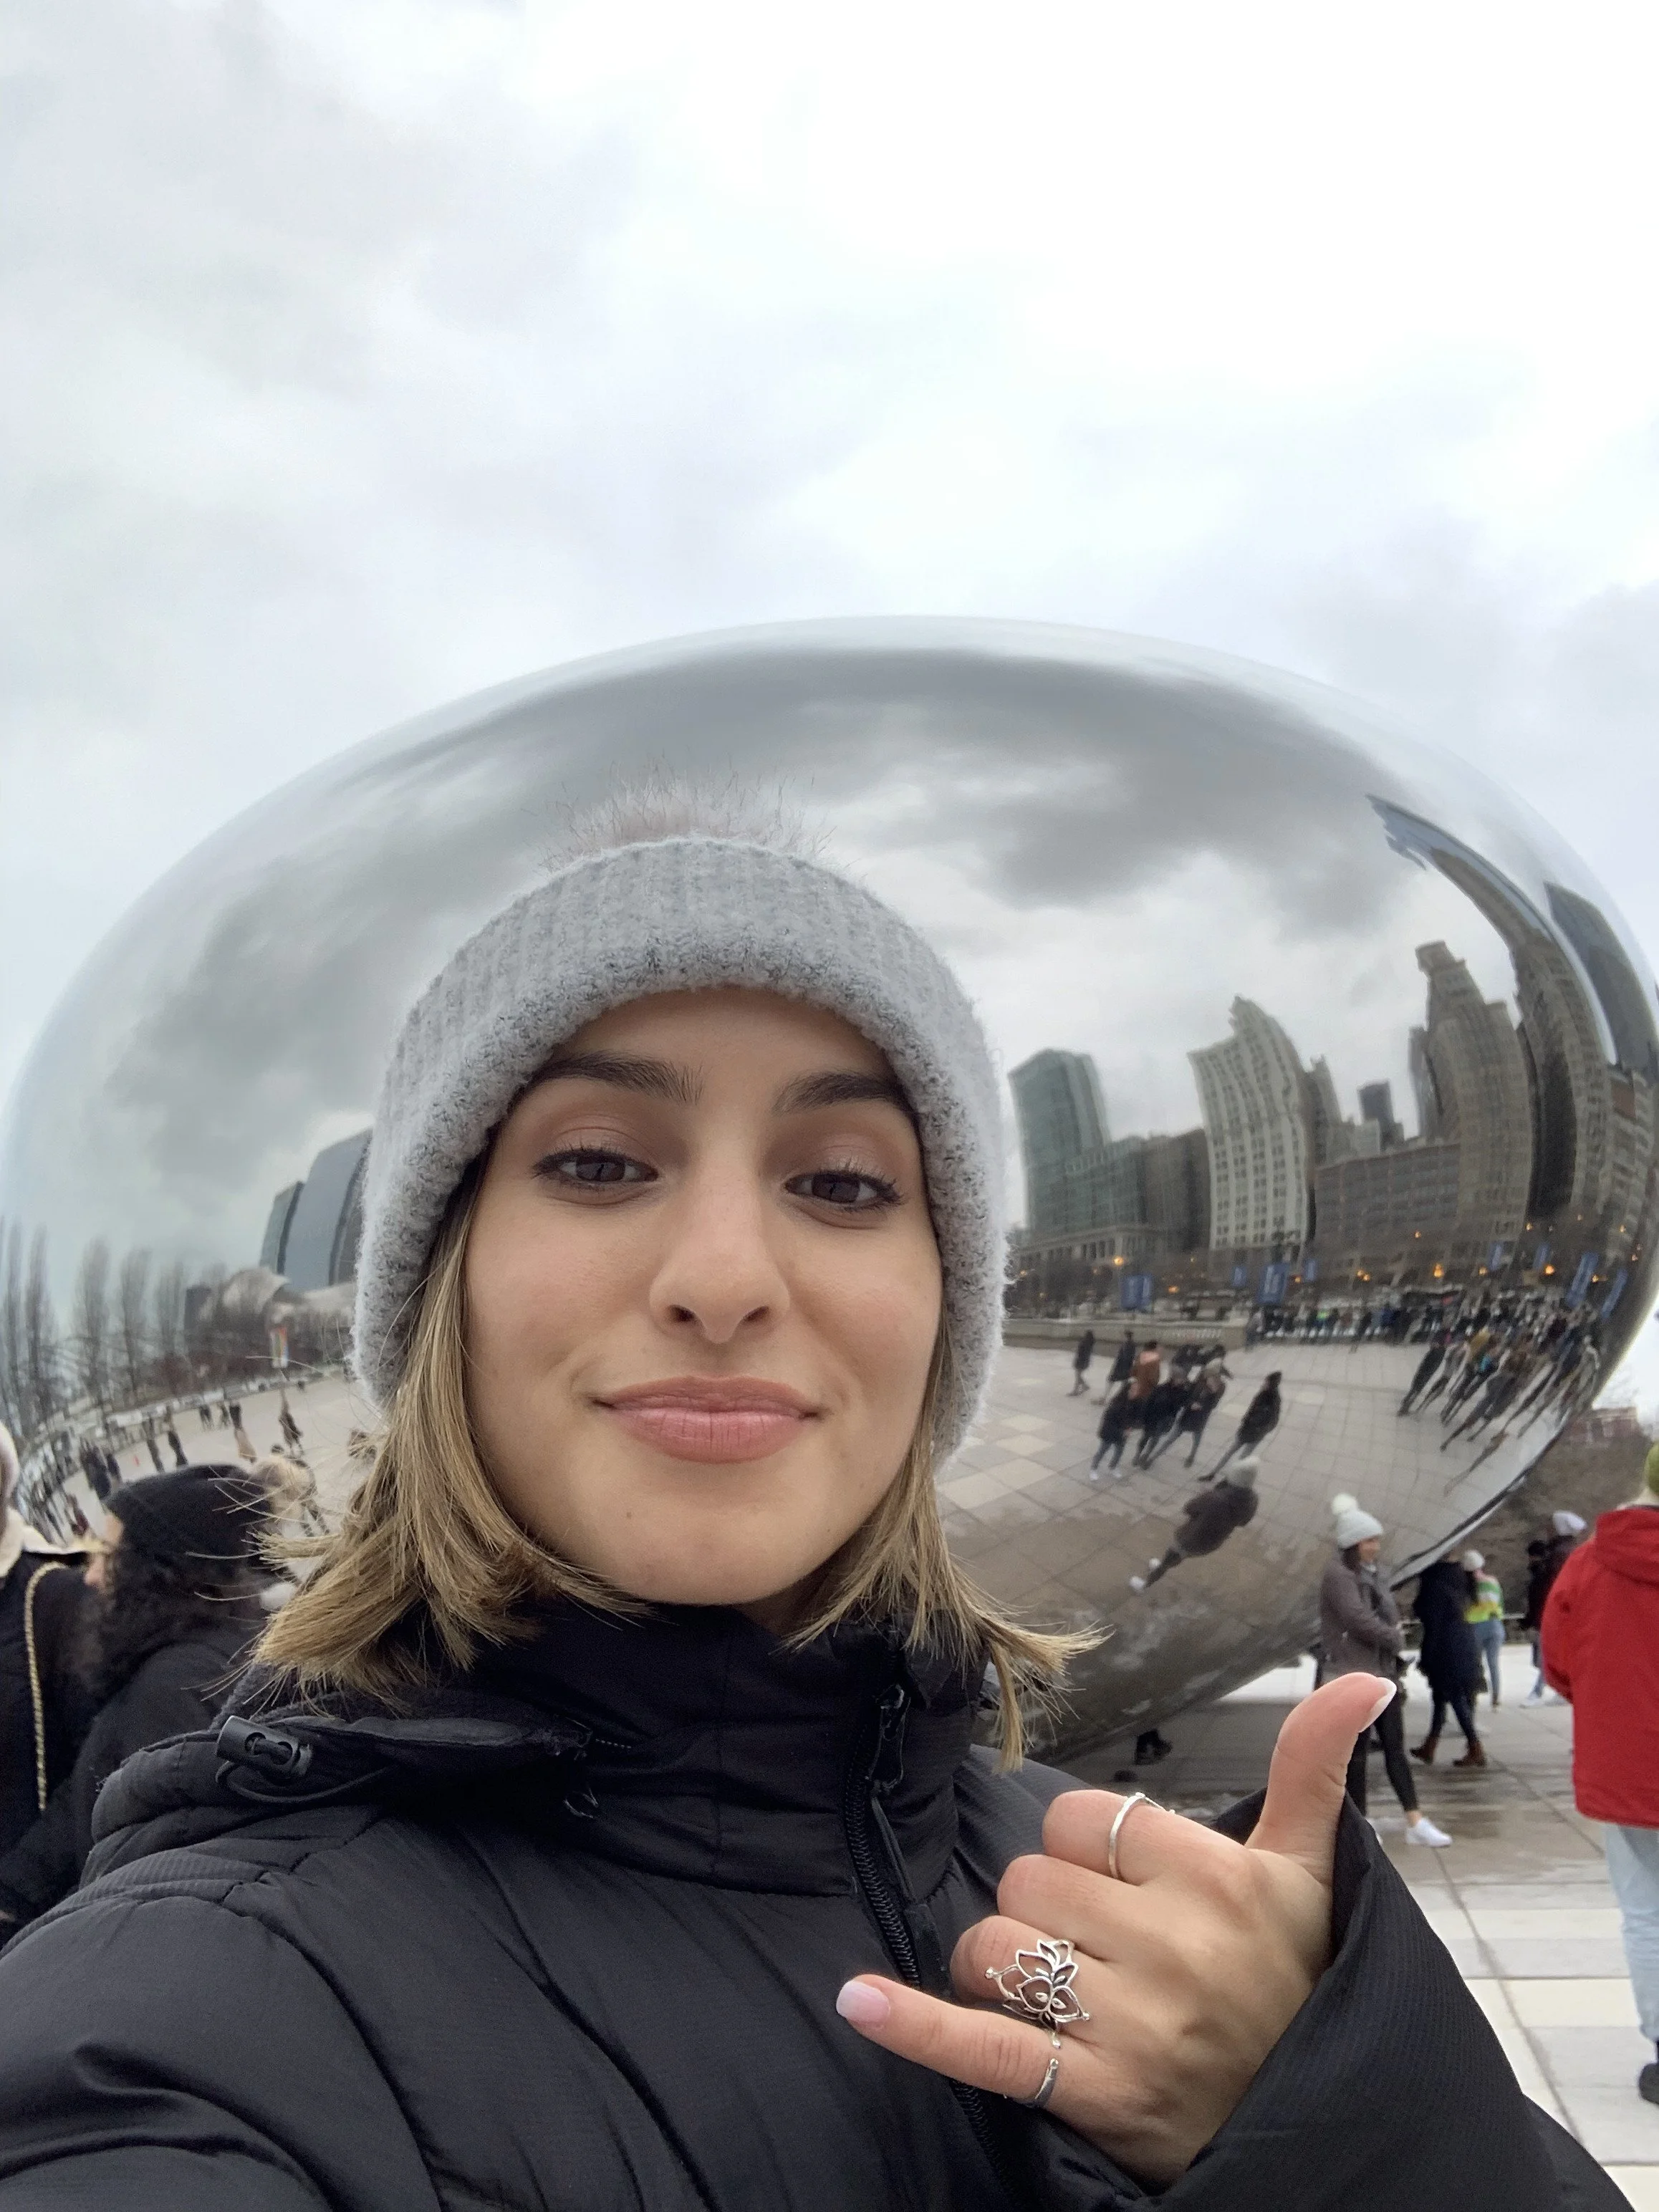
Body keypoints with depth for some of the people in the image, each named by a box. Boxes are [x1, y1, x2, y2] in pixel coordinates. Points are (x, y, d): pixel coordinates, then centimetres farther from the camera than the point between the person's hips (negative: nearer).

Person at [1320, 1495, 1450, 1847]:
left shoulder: (1372, 1575, 13)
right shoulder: (1338, 1575, -14)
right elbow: (1359, 1620, -21)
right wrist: (1395, 1638, -8)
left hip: (1383, 1674, 8)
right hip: (1351, 1676, -8)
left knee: (1396, 1747, 5)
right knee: (1356, 1752, 0)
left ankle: (1416, 1821, 5)